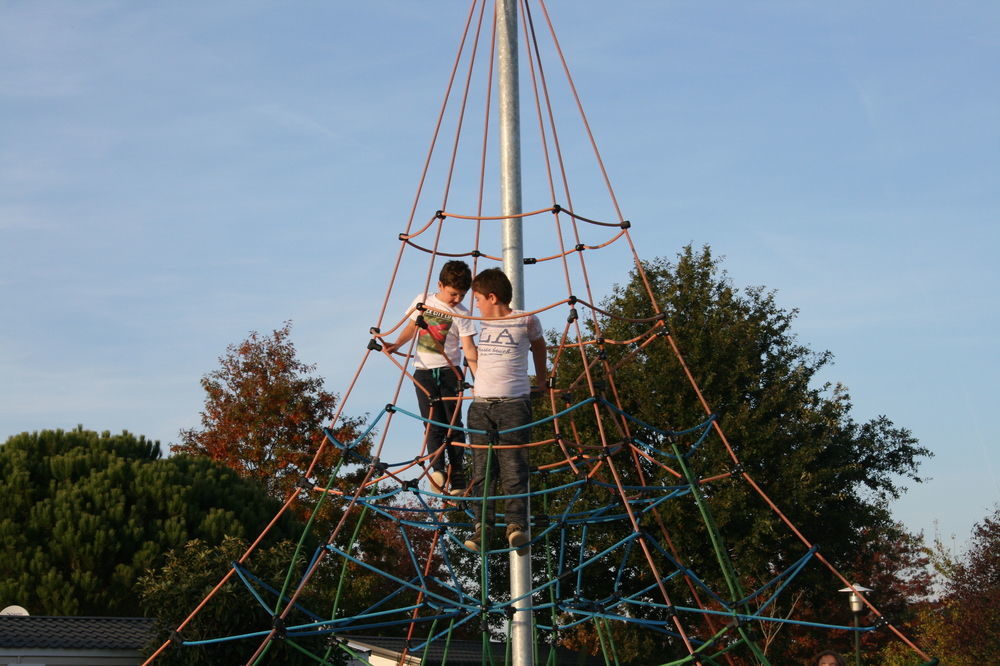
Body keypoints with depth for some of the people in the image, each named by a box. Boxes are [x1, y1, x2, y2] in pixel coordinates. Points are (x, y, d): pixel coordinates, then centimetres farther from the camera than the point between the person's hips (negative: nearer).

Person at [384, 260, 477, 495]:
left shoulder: (461, 313, -2)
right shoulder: (422, 300, 7)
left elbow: (468, 347, -8)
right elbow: (412, 327, 21)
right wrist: (397, 344, 4)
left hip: (449, 372, -2)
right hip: (423, 372, 2)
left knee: (453, 424, -2)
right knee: (433, 423, -7)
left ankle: (458, 480, 0)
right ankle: (438, 469, -19)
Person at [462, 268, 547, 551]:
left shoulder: (526, 321, 2)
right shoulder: (483, 322, 14)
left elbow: (538, 345, 20)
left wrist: (542, 376, 30)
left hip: (514, 403, -4)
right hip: (480, 404, 4)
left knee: (513, 467, -10)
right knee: (481, 469, -1)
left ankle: (517, 524, -12)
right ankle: (481, 525, 0)